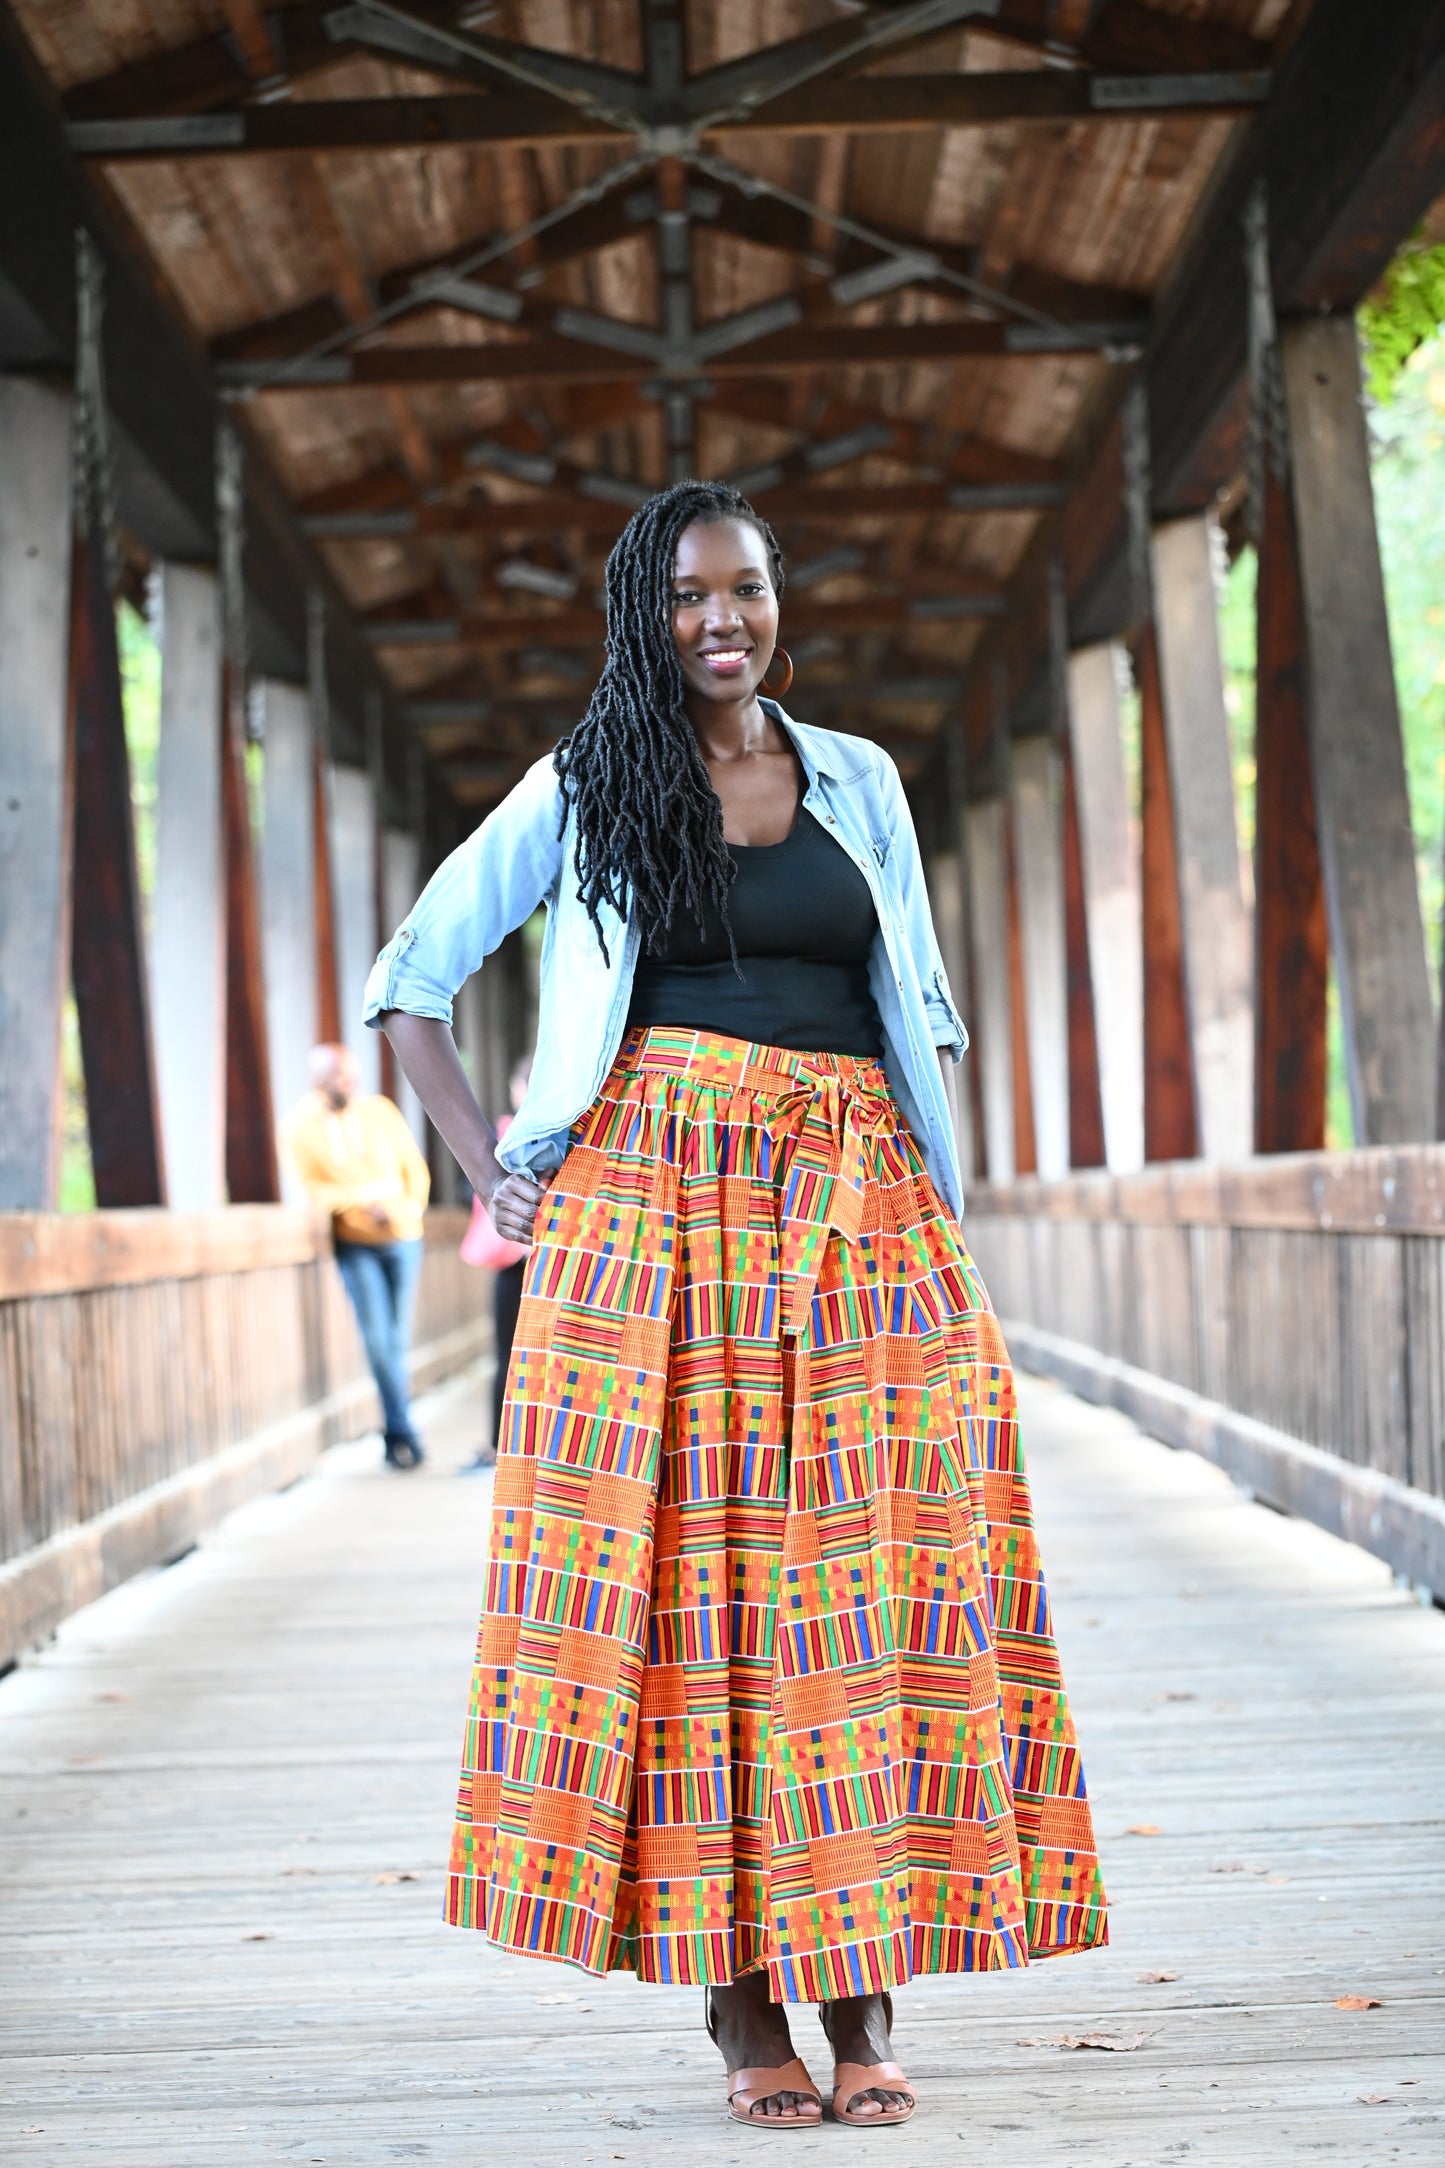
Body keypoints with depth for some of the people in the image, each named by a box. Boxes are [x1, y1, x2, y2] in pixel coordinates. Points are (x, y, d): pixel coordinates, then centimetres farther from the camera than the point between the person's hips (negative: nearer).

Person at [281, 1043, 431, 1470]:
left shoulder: (379, 1110, 4)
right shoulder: (299, 1126, -4)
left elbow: (413, 1167, 9)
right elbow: (311, 1187, -10)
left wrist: (411, 1209, -2)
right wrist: (361, 1202, -20)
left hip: (402, 1237, 2)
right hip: (355, 1243, -2)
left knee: (397, 1339, 4)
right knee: (379, 1339, -9)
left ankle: (396, 1433, 14)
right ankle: (402, 1431, -2)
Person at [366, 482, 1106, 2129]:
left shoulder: (860, 782, 16)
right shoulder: (584, 791, 8)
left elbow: (923, 1005, 19)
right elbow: (409, 982, 11)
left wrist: (930, 1192, 7)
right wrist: (493, 1174, 2)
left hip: (856, 1208, 2)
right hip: (658, 1208, -2)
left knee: (865, 1581, -5)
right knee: (686, 1574, -6)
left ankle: (861, 2000, 0)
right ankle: (741, 2006, -1)